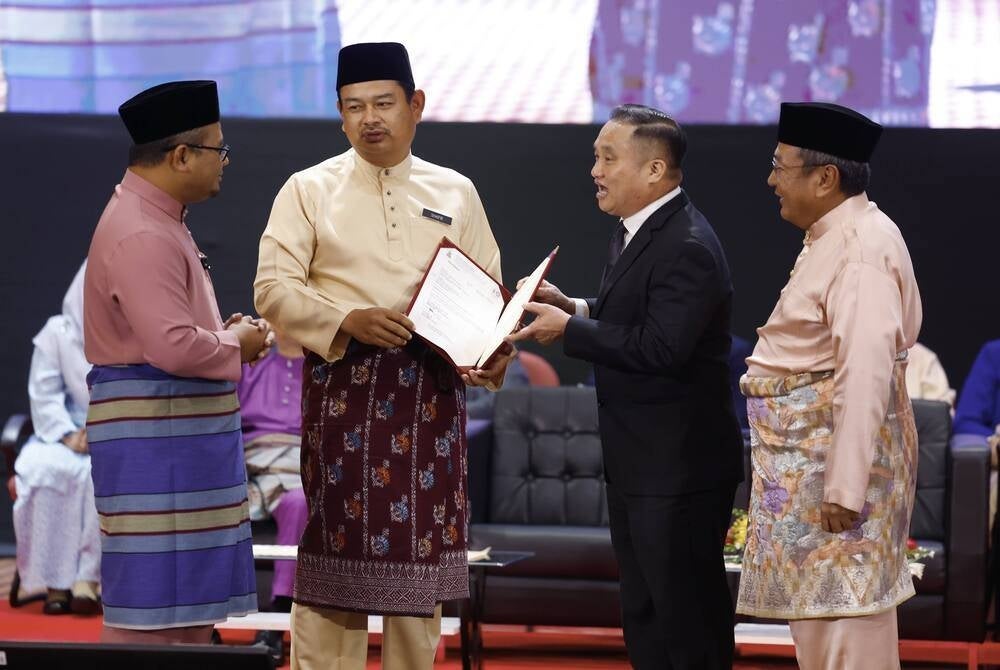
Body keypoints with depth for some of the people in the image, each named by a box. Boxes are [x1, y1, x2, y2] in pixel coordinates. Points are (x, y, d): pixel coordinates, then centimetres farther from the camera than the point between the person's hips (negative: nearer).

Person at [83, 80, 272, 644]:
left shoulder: (161, 221, 16)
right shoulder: (141, 236, -19)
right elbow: (172, 346, -27)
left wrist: (225, 334, 8)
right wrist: (236, 346, -10)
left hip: (181, 434, 11)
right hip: (154, 437, -11)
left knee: (192, 599, 15)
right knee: (149, 604, -8)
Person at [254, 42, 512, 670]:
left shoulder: (456, 193, 12)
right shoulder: (309, 190, 4)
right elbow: (274, 286, -4)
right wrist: (348, 322, -20)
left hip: (432, 391, 3)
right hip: (342, 386, -2)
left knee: (421, 563, 5)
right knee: (333, 552, -4)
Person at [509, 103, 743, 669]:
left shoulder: (687, 247, -21)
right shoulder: (638, 231, 11)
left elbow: (660, 346, -27)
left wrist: (568, 330, -19)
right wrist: (574, 308, 4)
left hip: (677, 469, -11)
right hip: (637, 466, 11)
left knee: (689, 622, -2)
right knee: (645, 618, 17)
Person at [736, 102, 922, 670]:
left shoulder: (863, 246, -19)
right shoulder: (834, 238, 13)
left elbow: (865, 372, -25)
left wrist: (844, 488, -27)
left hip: (838, 458, -10)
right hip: (808, 458, 10)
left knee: (845, 618, -7)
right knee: (818, 609, 15)